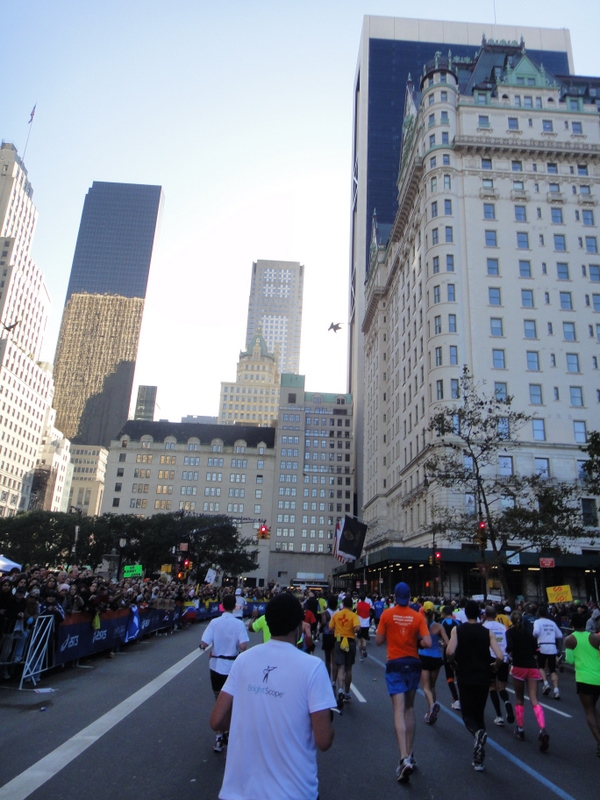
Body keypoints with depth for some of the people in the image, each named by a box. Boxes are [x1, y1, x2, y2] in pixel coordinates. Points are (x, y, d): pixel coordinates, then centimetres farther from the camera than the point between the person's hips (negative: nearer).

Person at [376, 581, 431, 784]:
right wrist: (416, 641, 8)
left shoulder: (387, 614, -7)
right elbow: (427, 643, -11)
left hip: (395, 664, -2)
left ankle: (404, 759, -17)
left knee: (399, 710, -5)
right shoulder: (418, 616, -5)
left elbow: (378, 641, -3)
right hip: (413, 663, 3)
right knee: (409, 708, 18)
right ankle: (409, 754, 25)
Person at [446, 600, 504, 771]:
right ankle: (478, 760, 15)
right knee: (479, 714, 16)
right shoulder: (487, 632, 0)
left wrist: (457, 662, 4)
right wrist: (494, 666, 13)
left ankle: (478, 732, -24)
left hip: (465, 678, -2)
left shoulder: (457, 630, -4)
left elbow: (450, 652, -18)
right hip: (483, 678, 2)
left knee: (468, 714, 10)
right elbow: (500, 656, -8)